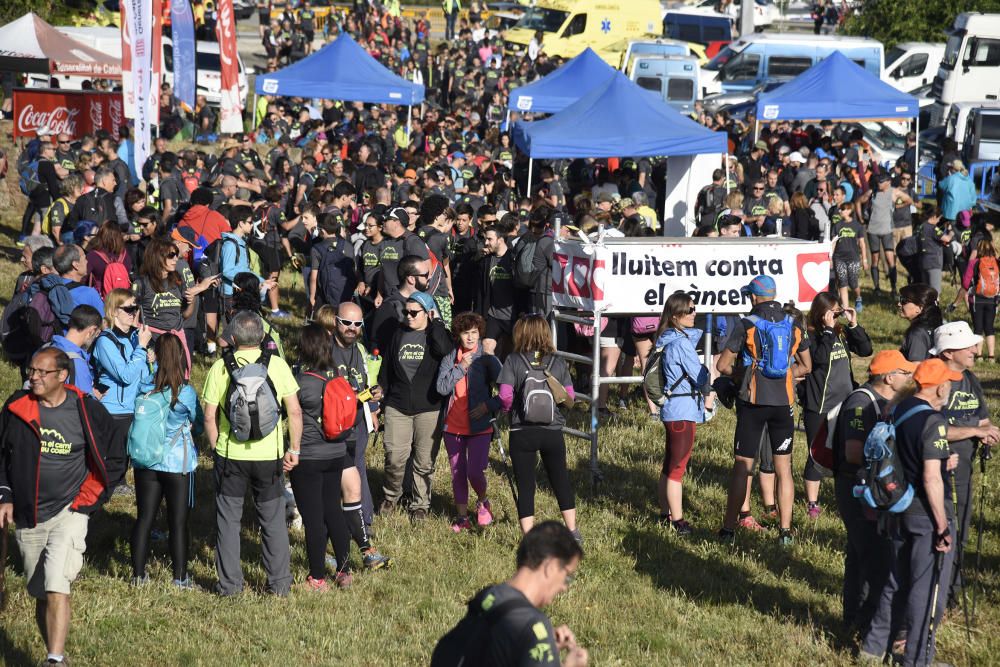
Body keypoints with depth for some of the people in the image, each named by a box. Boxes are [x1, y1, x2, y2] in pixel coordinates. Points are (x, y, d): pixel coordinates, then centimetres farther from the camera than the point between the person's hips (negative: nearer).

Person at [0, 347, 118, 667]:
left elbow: (104, 456, 10)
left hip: (69, 512, -4)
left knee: (57, 587, -19)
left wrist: (88, 497, 7)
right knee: (40, 594, 11)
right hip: (27, 517, 4)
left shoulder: (87, 411, -7)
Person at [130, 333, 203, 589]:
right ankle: (180, 577, 11)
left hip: (145, 461, 3)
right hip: (178, 462, -3)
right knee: (178, 521, 6)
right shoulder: (186, 392, -15)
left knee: (144, 517, 11)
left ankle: (138, 574, 16)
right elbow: (200, 425, 0)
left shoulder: (144, 387, -8)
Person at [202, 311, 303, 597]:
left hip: (230, 455, -1)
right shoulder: (277, 364, -4)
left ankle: (230, 583, 13)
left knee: (228, 520, 11)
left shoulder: (220, 367, -5)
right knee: (273, 520, 12)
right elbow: (295, 411, -5)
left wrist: (216, 448, 8)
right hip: (269, 455, 1)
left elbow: (209, 416, -5)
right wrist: (294, 449, 4)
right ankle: (279, 583, 16)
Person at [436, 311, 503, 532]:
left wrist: (489, 405, -17)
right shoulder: (449, 359, 5)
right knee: (458, 473, 10)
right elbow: (442, 388, -9)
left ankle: (483, 502, 19)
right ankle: (462, 517, 22)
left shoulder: (488, 360, -5)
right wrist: (461, 367, -14)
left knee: (475, 472, -11)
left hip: (479, 427, -3)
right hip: (453, 426, 3)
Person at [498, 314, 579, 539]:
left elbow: (505, 397, -14)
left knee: (525, 486, 5)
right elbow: (569, 396, 2)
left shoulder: (513, 361, -6)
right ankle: (573, 532, 27)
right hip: (553, 431, 2)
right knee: (561, 480, 18)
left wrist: (509, 409, 7)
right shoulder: (558, 362, 1)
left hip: (522, 432, -2)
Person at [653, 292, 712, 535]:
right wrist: (707, 396, 5)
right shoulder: (681, 342, -17)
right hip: (684, 410, -10)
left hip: (671, 409, 10)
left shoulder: (668, 340, 11)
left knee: (669, 465, 16)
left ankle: (665, 514, 23)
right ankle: (678, 522, -1)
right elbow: (699, 374, -13)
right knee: (678, 468, -5)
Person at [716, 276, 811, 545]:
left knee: (742, 467, 3)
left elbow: (722, 365, -4)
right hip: (783, 402, 3)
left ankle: (729, 528, 6)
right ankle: (785, 531, 7)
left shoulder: (746, 325, -6)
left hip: (753, 402, -3)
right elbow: (806, 367, 14)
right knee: (784, 468, 8)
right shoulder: (794, 325, 5)